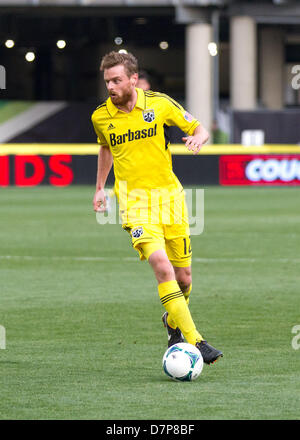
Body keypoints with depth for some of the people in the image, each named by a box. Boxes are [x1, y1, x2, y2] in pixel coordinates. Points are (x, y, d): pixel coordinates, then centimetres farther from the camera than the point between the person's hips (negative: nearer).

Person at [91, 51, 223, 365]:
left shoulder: (159, 104, -5)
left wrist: (198, 138, -18)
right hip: (135, 200, -1)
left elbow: (199, 129, 5)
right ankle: (195, 341, -26)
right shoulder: (101, 117, -1)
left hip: (169, 196, 1)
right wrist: (100, 188, 22)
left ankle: (173, 322, 39)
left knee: (183, 277, 6)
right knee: (162, 266, -23)